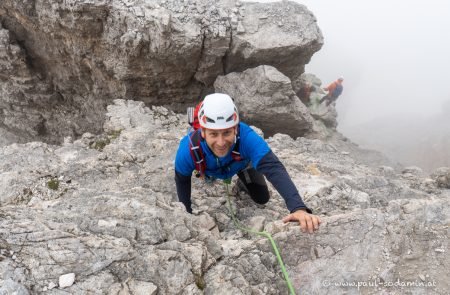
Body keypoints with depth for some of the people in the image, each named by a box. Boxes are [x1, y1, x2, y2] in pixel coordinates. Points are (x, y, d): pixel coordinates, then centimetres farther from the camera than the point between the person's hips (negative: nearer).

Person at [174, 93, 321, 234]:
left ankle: (243, 182, 35)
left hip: (240, 164, -1)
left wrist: (299, 208, -76)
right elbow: (181, 179, -22)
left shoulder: (246, 137, -50)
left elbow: (274, 169, -62)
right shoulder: (189, 149, -45)